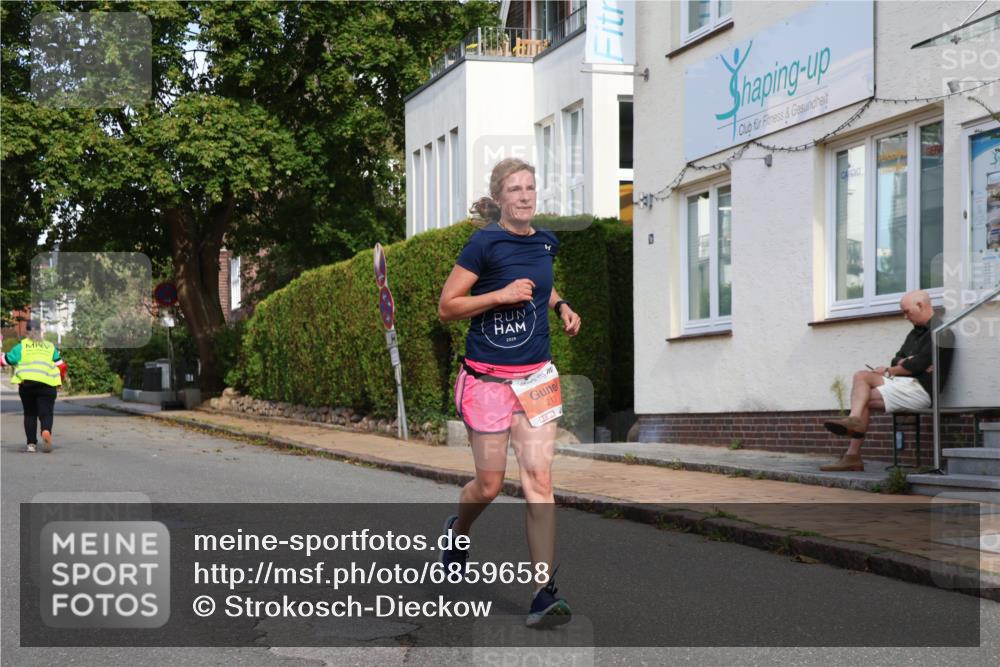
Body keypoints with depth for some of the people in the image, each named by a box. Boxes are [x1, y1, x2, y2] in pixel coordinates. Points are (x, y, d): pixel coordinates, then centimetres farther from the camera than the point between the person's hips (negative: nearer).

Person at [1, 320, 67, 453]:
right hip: (47, 384, 0)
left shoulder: (21, 346, 8)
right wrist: (59, 382, 27)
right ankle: (46, 431, -32)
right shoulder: (50, 347, 14)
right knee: (46, 413, -1)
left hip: (26, 383, 0)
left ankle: (31, 443, 7)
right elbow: (61, 366, 12)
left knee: (30, 414, 13)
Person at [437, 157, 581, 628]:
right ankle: (457, 531, 40)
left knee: (539, 480, -6)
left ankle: (544, 593, -5)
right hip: (488, 378, -4)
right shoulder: (485, 244, -10)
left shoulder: (546, 242, 8)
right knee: (490, 484, 5)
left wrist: (560, 306, 12)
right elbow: (446, 308, -10)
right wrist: (501, 295, -19)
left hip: (535, 376, 4)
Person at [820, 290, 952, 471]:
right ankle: (854, 419, -28)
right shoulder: (916, 332, 24)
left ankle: (853, 455, -17)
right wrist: (904, 363, -7)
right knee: (861, 376, -10)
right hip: (904, 382, 9)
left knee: (863, 399, -16)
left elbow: (918, 365, -15)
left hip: (921, 388, -9)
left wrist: (889, 371, -2)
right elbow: (897, 360, 18)